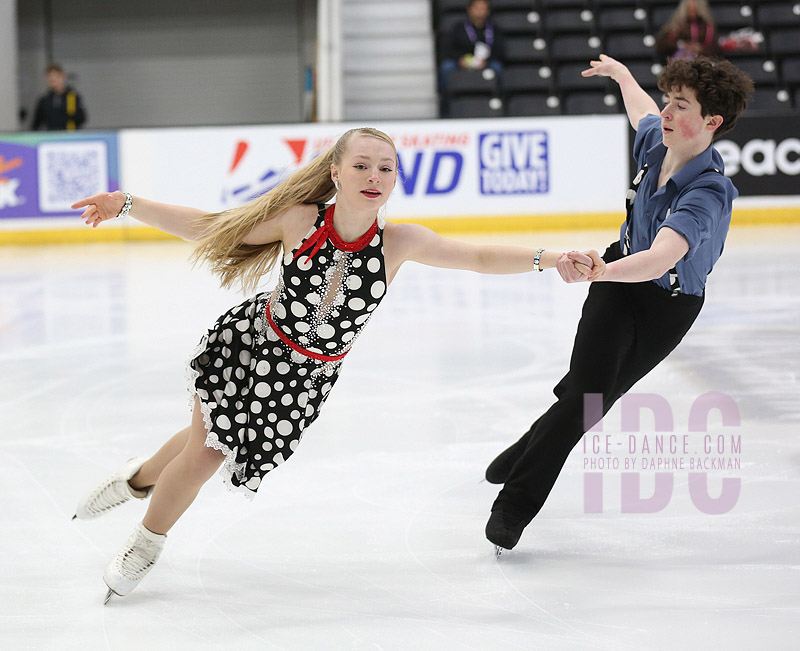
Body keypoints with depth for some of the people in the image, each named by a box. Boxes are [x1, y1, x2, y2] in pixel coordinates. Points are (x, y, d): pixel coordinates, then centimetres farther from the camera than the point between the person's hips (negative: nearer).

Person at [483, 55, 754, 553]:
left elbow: (661, 258, -50)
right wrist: (622, 74, 35)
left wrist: (598, 271, -67)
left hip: (669, 303, -4)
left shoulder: (709, 193, -34)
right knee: (584, 392, -6)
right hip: (620, 274, 4)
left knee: (589, 398, -2)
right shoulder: (656, 140, -13)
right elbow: (642, 112, 16)